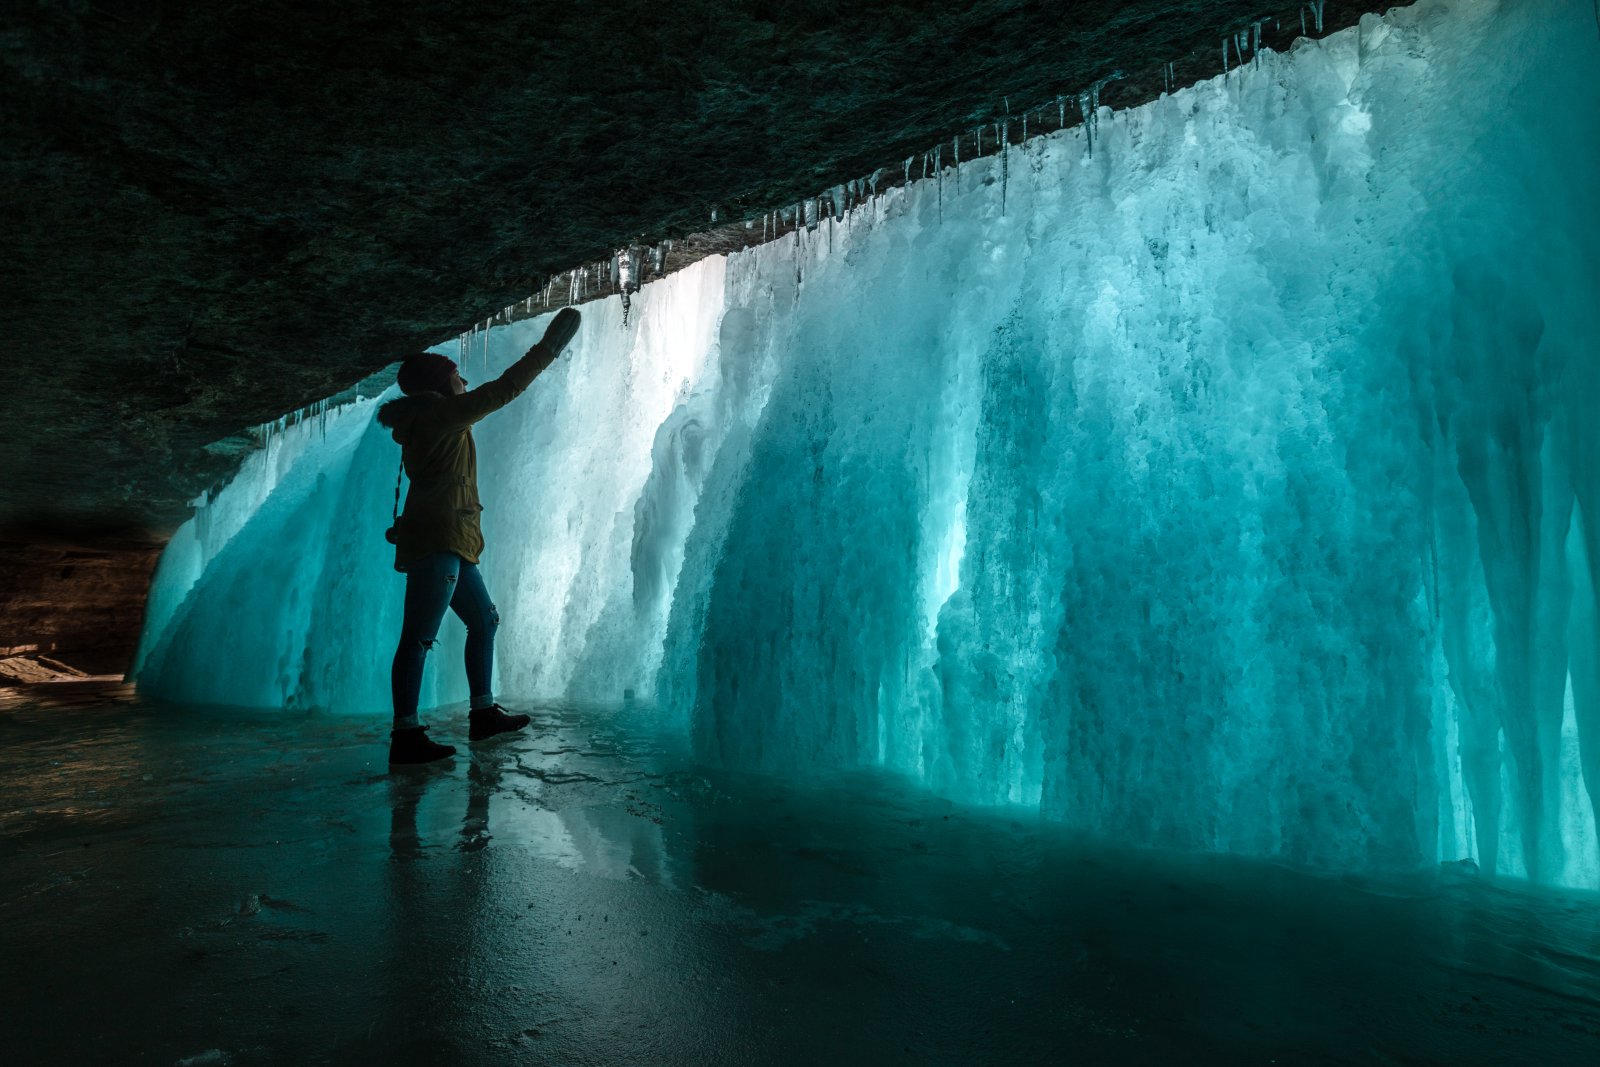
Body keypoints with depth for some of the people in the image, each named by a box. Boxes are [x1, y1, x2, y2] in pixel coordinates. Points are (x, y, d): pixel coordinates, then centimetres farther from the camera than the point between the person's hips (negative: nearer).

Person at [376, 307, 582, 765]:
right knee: (419, 636, -12)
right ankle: (405, 734, -12)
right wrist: (547, 349, 0)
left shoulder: (425, 420, 20)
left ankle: (483, 712, 22)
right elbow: (503, 390, -7)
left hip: (448, 543, 11)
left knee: (483, 620, 16)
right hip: (438, 541, -11)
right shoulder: (442, 413, -5)